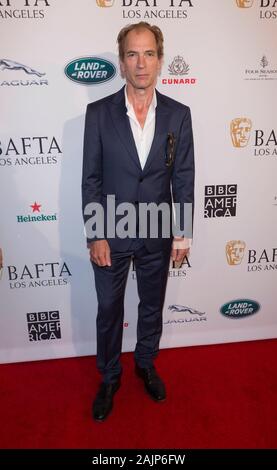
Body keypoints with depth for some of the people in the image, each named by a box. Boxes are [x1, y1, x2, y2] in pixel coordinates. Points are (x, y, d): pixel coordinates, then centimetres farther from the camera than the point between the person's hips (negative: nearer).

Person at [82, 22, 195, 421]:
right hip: (111, 234, -1)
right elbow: (91, 179, -5)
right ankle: (109, 377, 39)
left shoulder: (178, 114, -2)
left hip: (157, 234, 2)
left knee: (152, 306, 19)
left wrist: (183, 233, -1)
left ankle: (146, 365, 46)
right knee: (109, 310, 14)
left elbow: (184, 177, 0)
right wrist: (95, 235, -9)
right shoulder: (98, 113, -6)